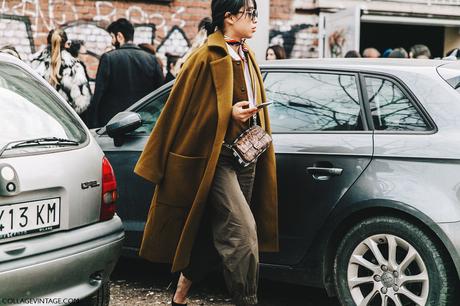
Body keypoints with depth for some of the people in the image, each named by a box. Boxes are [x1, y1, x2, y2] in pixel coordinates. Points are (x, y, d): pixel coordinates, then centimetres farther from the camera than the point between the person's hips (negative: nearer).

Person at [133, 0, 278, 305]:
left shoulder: (247, 58, 14)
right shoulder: (206, 58, -9)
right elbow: (186, 109, -9)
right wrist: (228, 114, -18)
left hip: (246, 156, 8)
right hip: (216, 158, -8)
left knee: (221, 233, 12)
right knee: (242, 229, -17)